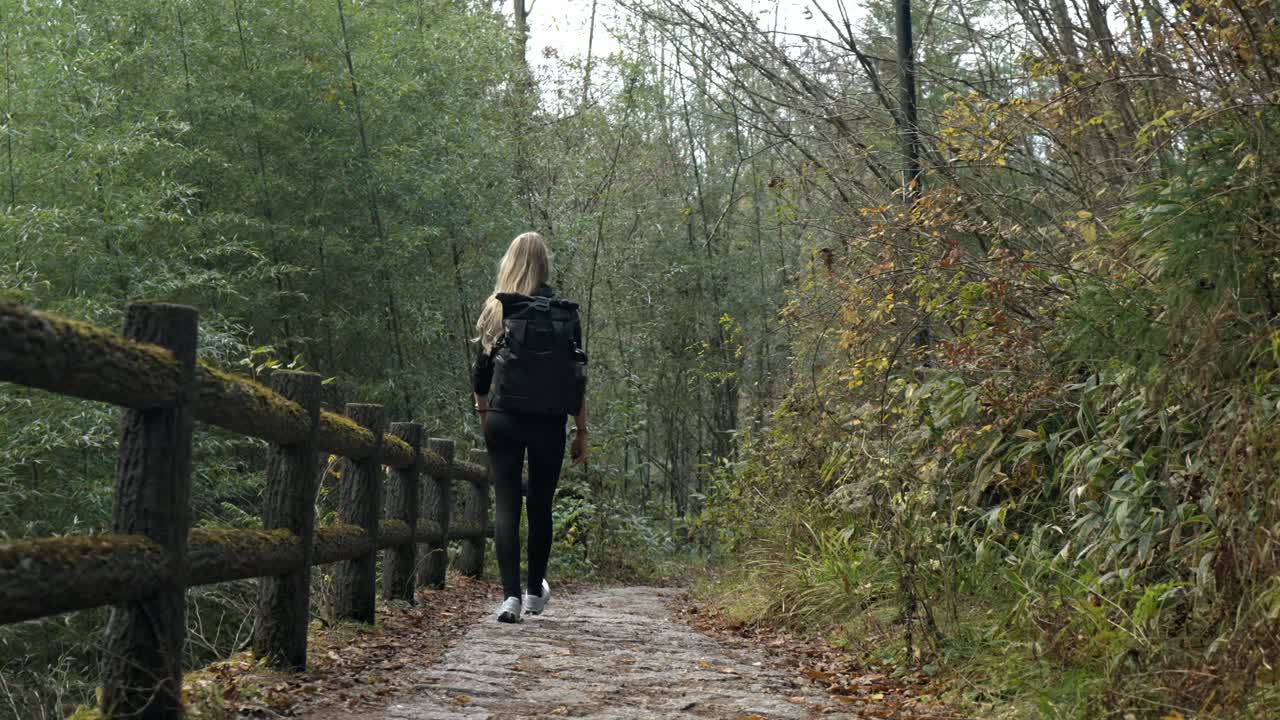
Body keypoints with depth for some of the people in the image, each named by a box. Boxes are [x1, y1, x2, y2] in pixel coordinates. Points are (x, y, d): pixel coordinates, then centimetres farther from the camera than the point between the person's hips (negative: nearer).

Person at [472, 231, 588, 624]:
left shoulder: (495, 310, 3)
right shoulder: (565, 312, 0)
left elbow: (480, 375, 5)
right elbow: (578, 378, -1)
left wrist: (484, 419, 17)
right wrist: (582, 432, 5)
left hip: (503, 419, 0)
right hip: (548, 423, 0)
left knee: (506, 504, 1)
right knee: (541, 506, 13)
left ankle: (510, 595, -10)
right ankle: (536, 592, 25)